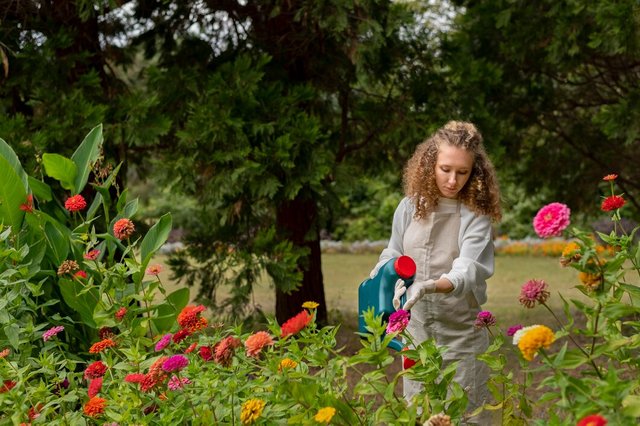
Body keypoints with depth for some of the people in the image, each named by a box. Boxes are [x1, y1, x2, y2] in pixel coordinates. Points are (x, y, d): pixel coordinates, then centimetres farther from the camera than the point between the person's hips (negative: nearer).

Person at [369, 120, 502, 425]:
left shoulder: (476, 216, -11)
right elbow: (393, 257, 15)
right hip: (416, 328, 4)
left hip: (461, 332, -4)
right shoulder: (410, 207, 0)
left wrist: (430, 286, -43)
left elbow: (467, 271, -25)